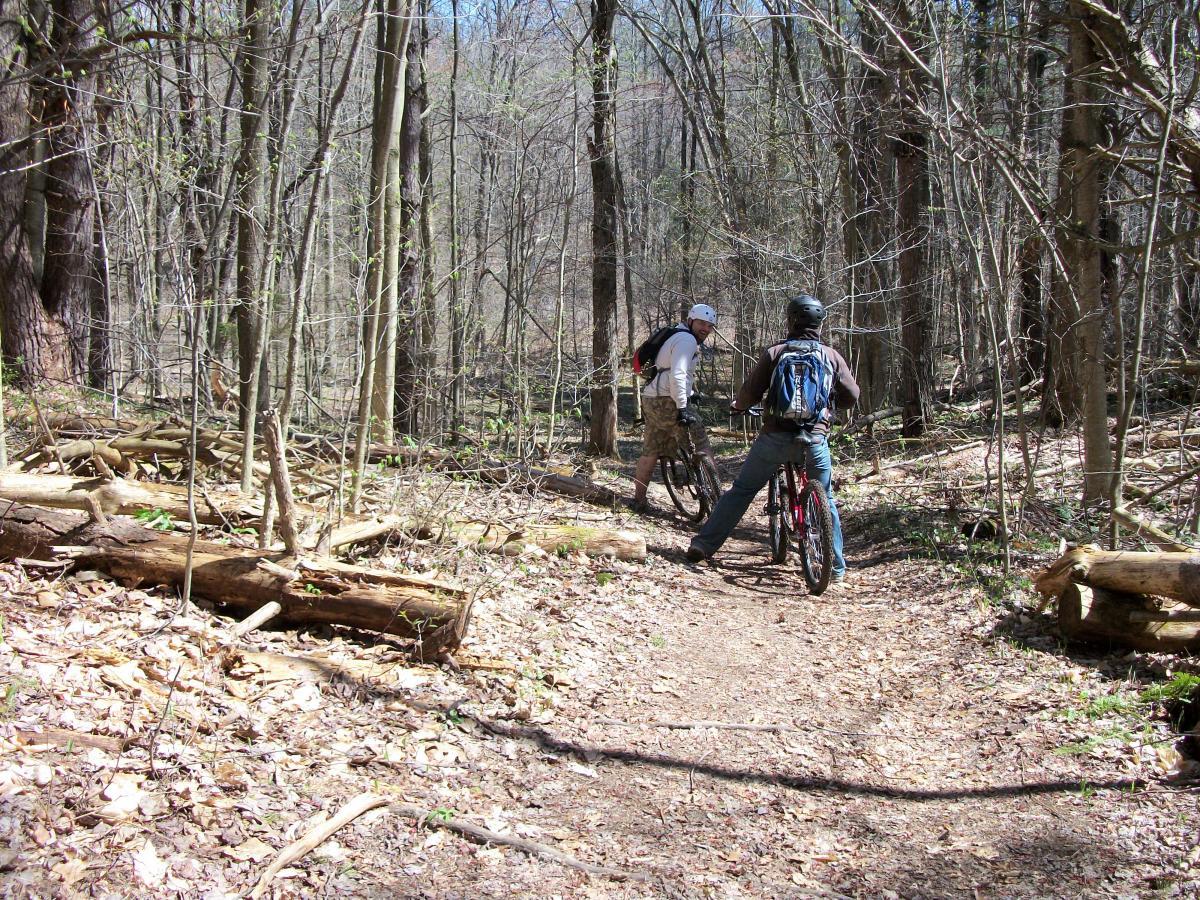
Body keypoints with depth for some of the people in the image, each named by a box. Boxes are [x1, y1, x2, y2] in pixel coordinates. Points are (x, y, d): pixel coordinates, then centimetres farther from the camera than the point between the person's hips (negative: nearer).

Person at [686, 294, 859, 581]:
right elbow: (852, 395, 12)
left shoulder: (774, 352, 0)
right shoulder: (831, 356, 6)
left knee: (741, 490, 10)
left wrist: (737, 406, 20)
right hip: (816, 438, 1)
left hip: (777, 436, -1)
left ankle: (703, 545, 9)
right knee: (825, 501, 16)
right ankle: (837, 567, 18)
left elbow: (750, 393, -2)